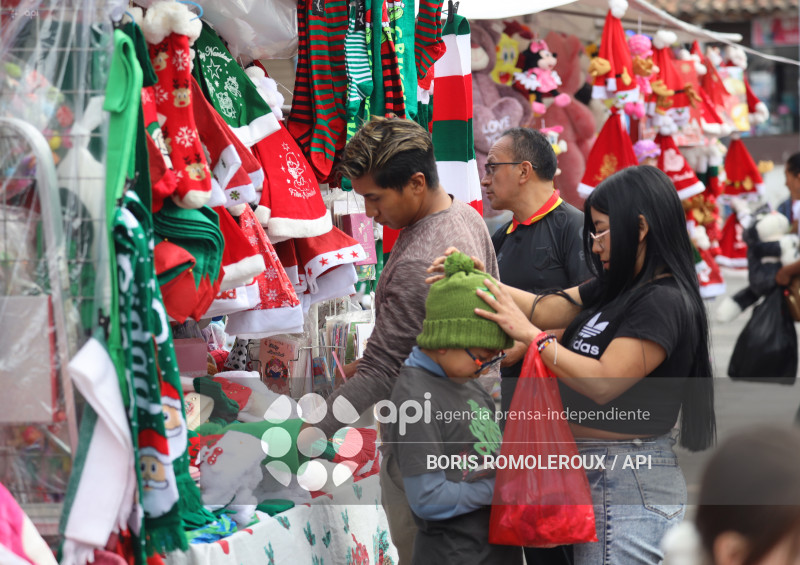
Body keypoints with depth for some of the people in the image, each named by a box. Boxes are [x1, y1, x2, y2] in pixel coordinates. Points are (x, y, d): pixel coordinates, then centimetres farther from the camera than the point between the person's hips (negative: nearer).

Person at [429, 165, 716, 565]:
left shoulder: (663, 303, -18)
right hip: (594, 471, 9)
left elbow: (603, 383, -23)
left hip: (628, 484, -9)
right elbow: (546, 310, 14)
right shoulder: (616, 289, 11)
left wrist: (529, 335, -16)